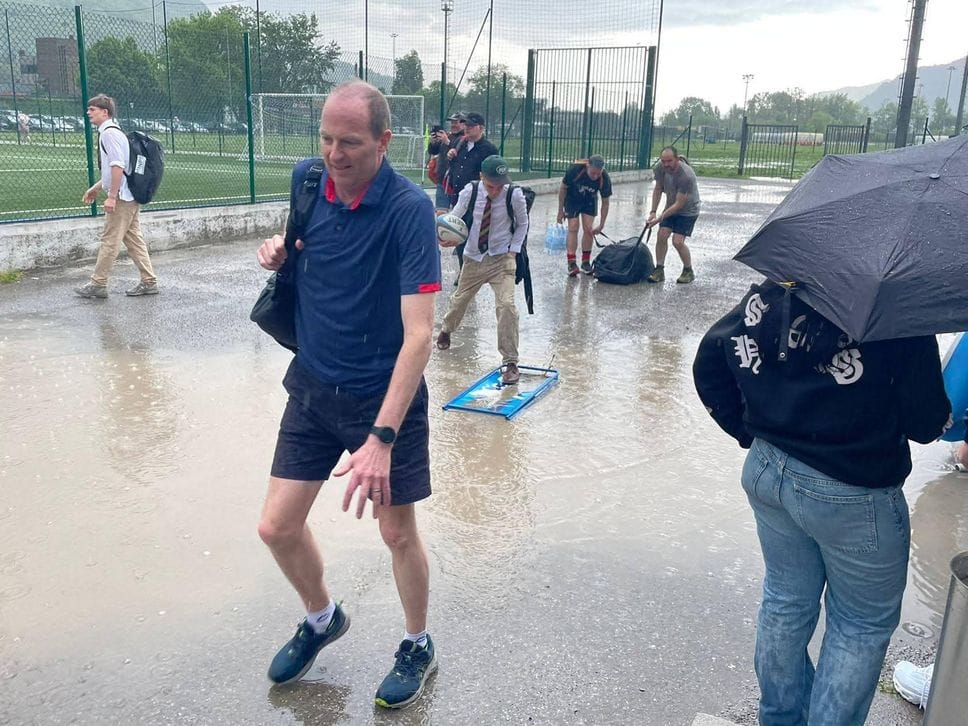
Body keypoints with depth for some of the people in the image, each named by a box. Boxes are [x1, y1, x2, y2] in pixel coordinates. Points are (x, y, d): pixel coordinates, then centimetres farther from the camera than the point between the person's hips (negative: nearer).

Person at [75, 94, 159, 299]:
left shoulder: (109, 133, -13)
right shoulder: (108, 132, 19)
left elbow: (118, 166, -21)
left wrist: (111, 196, -21)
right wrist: (96, 188, 29)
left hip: (121, 197, -10)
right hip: (130, 196, 10)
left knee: (110, 240, -3)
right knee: (133, 238, 10)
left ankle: (98, 284, 3)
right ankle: (149, 282, 12)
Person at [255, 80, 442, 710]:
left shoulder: (409, 208, -21)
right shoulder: (307, 179, -4)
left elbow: (418, 334, -27)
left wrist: (381, 438, -34)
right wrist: (277, 251, -5)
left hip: (384, 396, -5)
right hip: (313, 386, 5)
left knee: (398, 533, 7)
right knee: (278, 526, 7)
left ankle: (419, 647, 35)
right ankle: (322, 617, 39)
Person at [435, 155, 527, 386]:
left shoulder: (515, 195, -16)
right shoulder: (470, 192, -14)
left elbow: (522, 224, 2)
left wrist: (513, 250, -7)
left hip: (501, 259, -2)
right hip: (473, 257, 2)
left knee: (506, 305, -19)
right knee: (460, 299, 20)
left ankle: (510, 362, -8)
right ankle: (446, 330, 55)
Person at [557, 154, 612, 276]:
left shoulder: (604, 179, -30)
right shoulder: (575, 169, -35)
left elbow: (605, 203, -15)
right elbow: (562, 188, -17)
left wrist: (601, 225, -14)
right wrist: (560, 211, -11)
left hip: (589, 200, 2)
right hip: (572, 198, -2)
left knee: (588, 229, -5)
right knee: (573, 228, -10)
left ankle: (586, 262, 7)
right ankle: (571, 263, -10)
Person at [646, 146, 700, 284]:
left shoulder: (686, 176, -35)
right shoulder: (660, 168, -16)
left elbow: (679, 204, -30)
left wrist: (660, 218, -32)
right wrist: (653, 212, -6)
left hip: (688, 210, -6)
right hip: (671, 206, 6)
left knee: (677, 241, -15)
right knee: (661, 236, -7)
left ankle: (689, 271, 6)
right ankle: (659, 270, 4)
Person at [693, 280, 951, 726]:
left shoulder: (766, 294, -4)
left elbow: (710, 365, 4)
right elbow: (927, 423, -15)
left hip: (766, 471, 6)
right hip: (852, 496, -6)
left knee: (785, 600, 24)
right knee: (864, 623, 18)